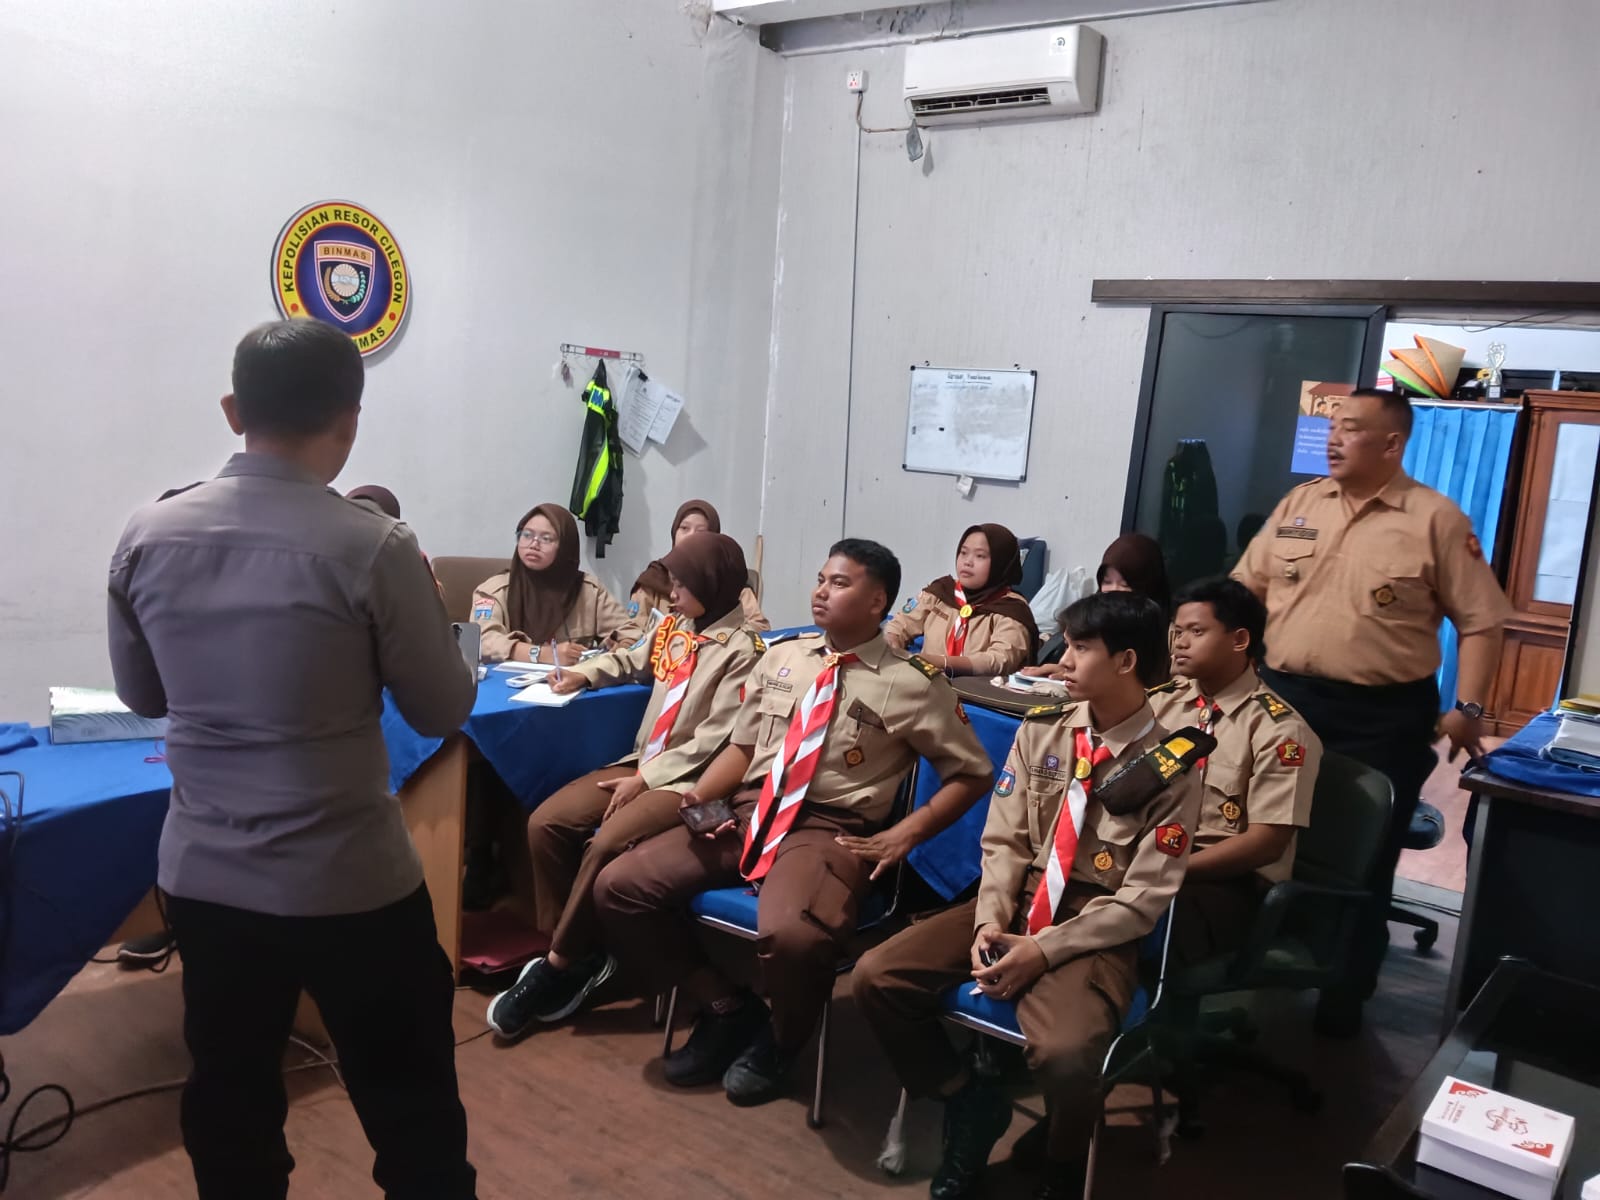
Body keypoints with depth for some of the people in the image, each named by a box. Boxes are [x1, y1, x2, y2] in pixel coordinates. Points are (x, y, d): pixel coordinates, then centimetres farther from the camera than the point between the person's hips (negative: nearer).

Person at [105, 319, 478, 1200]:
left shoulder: (146, 537, -4)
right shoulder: (373, 548, -18)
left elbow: (142, 695, 10)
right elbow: (443, 712, -7)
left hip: (202, 877, 5)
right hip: (350, 884, -4)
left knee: (229, 1104, 19)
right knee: (410, 1109, 12)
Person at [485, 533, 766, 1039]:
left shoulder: (743, 650, -12)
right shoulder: (673, 627, 11)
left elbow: (718, 740, -17)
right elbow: (630, 661, 31)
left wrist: (645, 779, -17)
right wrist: (583, 673, 11)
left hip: (690, 780, -8)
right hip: (644, 764, 8)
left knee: (604, 848, -27)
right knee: (546, 823, -9)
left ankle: (559, 965, -7)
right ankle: (576, 953, -1)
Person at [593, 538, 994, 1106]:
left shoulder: (913, 683, -2)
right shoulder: (782, 657, 13)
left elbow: (973, 773, 2)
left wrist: (905, 833, -8)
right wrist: (700, 793, -2)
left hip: (829, 830, -5)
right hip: (746, 812, 6)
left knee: (792, 936, -37)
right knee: (618, 887, -10)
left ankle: (776, 1042, 1)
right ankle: (726, 1009, 9)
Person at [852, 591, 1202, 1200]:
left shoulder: (1170, 771, -10)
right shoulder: (1041, 729, 3)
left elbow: (1141, 901, -11)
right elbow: (1004, 841, 4)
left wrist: (1044, 950, -20)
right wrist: (989, 921, -14)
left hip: (1094, 930, -4)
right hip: (1014, 904, 5)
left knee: (1067, 1054, -34)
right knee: (875, 976, -14)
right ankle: (971, 1102, 9)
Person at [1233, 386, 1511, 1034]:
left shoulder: (1435, 519, -5)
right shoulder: (1298, 504, 7)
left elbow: (1481, 620, -4)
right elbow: (1245, 588, 12)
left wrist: (1467, 707, -10)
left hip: (1382, 717, -3)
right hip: (1285, 699, 4)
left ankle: (1346, 992, 24)